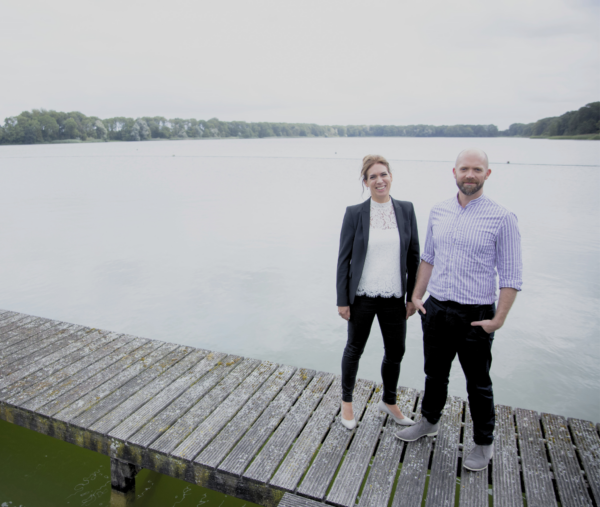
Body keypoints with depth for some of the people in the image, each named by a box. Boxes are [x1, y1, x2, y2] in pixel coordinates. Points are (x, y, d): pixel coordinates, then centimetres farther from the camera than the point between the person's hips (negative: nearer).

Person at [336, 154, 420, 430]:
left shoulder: (406, 210, -1)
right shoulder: (354, 213, -9)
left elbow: (413, 255, 4)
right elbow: (344, 258, -6)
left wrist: (413, 296, 4)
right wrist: (342, 300, -6)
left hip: (394, 298, 3)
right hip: (362, 298, -3)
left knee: (395, 352, 16)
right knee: (354, 350, 15)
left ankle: (389, 402, 42)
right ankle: (346, 402, 38)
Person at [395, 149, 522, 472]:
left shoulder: (501, 218, -10)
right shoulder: (438, 212, 4)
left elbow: (511, 274, -9)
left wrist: (499, 319, -13)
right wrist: (417, 296, 10)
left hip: (475, 316, -4)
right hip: (436, 309, 4)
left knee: (478, 384, 12)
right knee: (435, 374, 21)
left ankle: (484, 443, 34)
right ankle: (429, 422, 44)